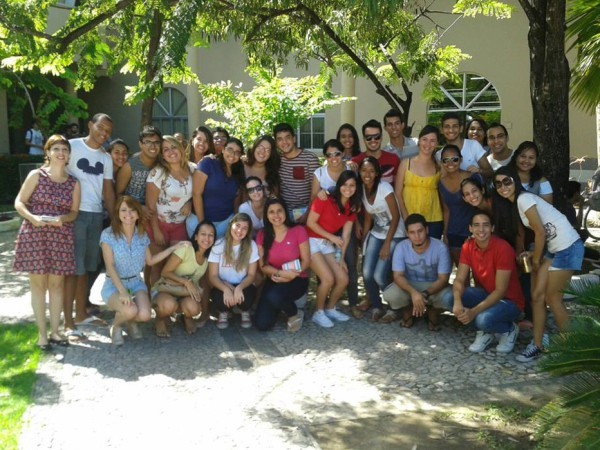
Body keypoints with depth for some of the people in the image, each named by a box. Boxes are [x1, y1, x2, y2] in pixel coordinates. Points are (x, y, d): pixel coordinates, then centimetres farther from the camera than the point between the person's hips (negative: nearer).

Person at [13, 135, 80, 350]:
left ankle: (55, 331, 18)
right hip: (34, 235, -2)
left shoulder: (73, 183, 5)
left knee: (57, 284, 7)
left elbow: (74, 212, 7)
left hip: (61, 237, 3)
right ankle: (42, 333, 11)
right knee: (38, 283, 2)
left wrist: (62, 218, -14)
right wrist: (32, 218, -20)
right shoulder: (36, 175, -2)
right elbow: (19, 202, -2)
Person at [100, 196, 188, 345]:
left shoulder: (142, 235, 1)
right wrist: (122, 291, -26)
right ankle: (116, 326, 4)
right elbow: (110, 266, -16)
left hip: (136, 283, 4)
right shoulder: (108, 235, -12)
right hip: (114, 284, -4)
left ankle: (132, 321, 14)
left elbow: (150, 261, 13)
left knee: (144, 315, -25)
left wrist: (174, 248, 7)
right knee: (130, 311, -34)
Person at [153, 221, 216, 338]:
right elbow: (165, 272, -15)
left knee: (193, 308, -34)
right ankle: (160, 320, -4)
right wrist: (186, 282, -28)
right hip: (167, 289, -4)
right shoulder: (185, 248, -17)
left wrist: (205, 314, 5)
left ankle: (187, 318, 5)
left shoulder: (209, 257, 1)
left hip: (187, 293, 4)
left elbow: (206, 285, 7)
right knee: (168, 305, -41)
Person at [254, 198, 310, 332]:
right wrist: (280, 273, -23)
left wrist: (292, 275, -24)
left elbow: (306, 260, -7)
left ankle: (295, 314, -2)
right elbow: (263, 265, -4)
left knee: (274, 296, -37)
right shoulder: (262, 235, -2)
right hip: (274, 281, 3)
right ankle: (279, 306, 22)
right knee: (262, 324, -13)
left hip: (297, 280, -3)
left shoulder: (298, 231, -10)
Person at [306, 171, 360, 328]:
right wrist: (332, 237, -15)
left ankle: (330, 309, 23)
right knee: (328, 278, -18)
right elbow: (310, 222, -16)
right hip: (312, 242, -7)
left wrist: (342, 258, 0)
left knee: (343, 279, 0)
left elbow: (346, 234, 4)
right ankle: (318, 313, 2)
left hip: (328, 246, 7)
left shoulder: (352, 207, 4)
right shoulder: (325, 200, -16)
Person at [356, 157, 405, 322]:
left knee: (379, 276, -14)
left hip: (394, 236, -5)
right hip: (376, 234, 5)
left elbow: (396, 217, -16)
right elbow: (368, 217, 8)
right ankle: (377, 307, 13)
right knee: (367, 273, -9)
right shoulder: (361, 189, 0)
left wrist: (387, 244, -17)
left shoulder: (385, 188, -18)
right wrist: (363, 239, 2)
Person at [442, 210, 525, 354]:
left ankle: (509, 330, 1)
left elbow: (500, 290, -25)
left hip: (508, 300, -6)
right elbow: (459, 279, -9)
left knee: (483, 319, -36)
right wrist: (458, 302, -31)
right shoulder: (468, 247, -7)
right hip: (485, 294, 6)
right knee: (449, 300, -18)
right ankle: (485, 332, 3)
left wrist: (474, 311, -34)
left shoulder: (503, 248, -25)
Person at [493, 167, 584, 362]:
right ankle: (537, 345, 12)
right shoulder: (513, 204, 11)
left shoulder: (524, 199, -17)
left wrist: (536, 259, -6)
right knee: (537, 296, 6)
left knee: (552, 298, -1)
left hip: (568, 248, -9)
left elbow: (541, 232, -17)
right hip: (553, 248, 9)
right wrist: (533, 253, 4)